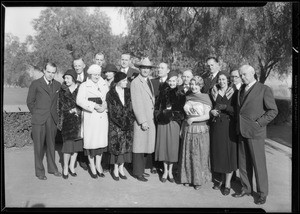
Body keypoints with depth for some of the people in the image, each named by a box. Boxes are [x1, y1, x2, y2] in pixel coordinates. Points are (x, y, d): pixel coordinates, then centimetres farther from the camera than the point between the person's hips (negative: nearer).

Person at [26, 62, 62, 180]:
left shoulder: (57, 85, 8)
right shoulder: (36, 84, -3)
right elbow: (30, 101, 4)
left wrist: (55, 114, 9)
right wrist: (36, 114, 6)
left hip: (52, 119, 3)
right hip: (39, 120, -3)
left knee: (51, 144, 12)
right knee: (39, 146, 3)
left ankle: (52, 168, 26)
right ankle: (39, 171, 16)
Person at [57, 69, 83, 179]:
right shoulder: (62, 90, 4)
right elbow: (60, 106, 6)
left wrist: (77, 110, -10)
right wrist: (60, 122, 3)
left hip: (78, 120, 1)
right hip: (67, 120, -1)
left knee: (76, 143, 6)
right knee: (68, 144, -5)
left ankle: (72, 166, 22)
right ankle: (65, 168, 11)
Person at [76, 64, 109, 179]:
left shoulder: (104, 85, 16)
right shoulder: (84, 86, 2)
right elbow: (79, 100, -12)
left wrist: (105, 105, -11)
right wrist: (95, 106, -19)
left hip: (103, 117, 4)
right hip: (90, 118, -3)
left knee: (101, 140, 7)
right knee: (91, 140, 1)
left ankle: (98, 165, 23)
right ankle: (92, 166, 19)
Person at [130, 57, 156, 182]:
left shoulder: (149, 82, 15)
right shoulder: (135, 82, -9)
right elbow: (136, 104, -14)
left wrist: (152, 118, 8)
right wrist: (143, 121, -17)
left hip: (150, 119, 8)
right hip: (141, 119, -8)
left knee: (146, 145, 13)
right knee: (139, 146, 0)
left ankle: (142, 169, 25)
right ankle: (137, 172, 12)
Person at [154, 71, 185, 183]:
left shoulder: (181, 94, 1)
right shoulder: (163, 92, 7)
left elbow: (182, 110, -1)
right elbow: (157, 107, 10)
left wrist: (171, 110, -12)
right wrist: (163, 112, -6)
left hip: (174, 122, -1)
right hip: (163, 122, 2)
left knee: (172, 146, 3)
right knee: (163, 145, 4)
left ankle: (170, 171, 20)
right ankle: (165, 171, 20)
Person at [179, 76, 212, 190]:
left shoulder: (205, 98, -6)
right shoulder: (188, 97, 8)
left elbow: (208, 115, -11)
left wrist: (193, 119, -17)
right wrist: (182, 129, 9)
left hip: (200, 130, -4)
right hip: (188, 130, 4)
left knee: (199, 155, 5)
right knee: (187, 154, 10)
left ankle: (198, 180, 20)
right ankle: (187, 178, 25)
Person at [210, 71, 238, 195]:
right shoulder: (214, 92, 8)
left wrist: (225, 107, -21)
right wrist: (211, 111, -8)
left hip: (229, 126, -3)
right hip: (216, 126, 3)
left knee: (229, 152, 1)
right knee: (218, 152, 8)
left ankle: (228, 183, 12)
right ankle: (222, 179, 24)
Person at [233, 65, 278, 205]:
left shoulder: (264, 89, -6)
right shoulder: (241, 90, 14)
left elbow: (273, 111, -8)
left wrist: (258, 123, -13)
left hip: (255, 132, -6)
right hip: (242, 131, 6)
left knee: (258, 163, 2)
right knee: (243, 163, 13)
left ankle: (262, 193, 17)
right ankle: (246, 188, 28)